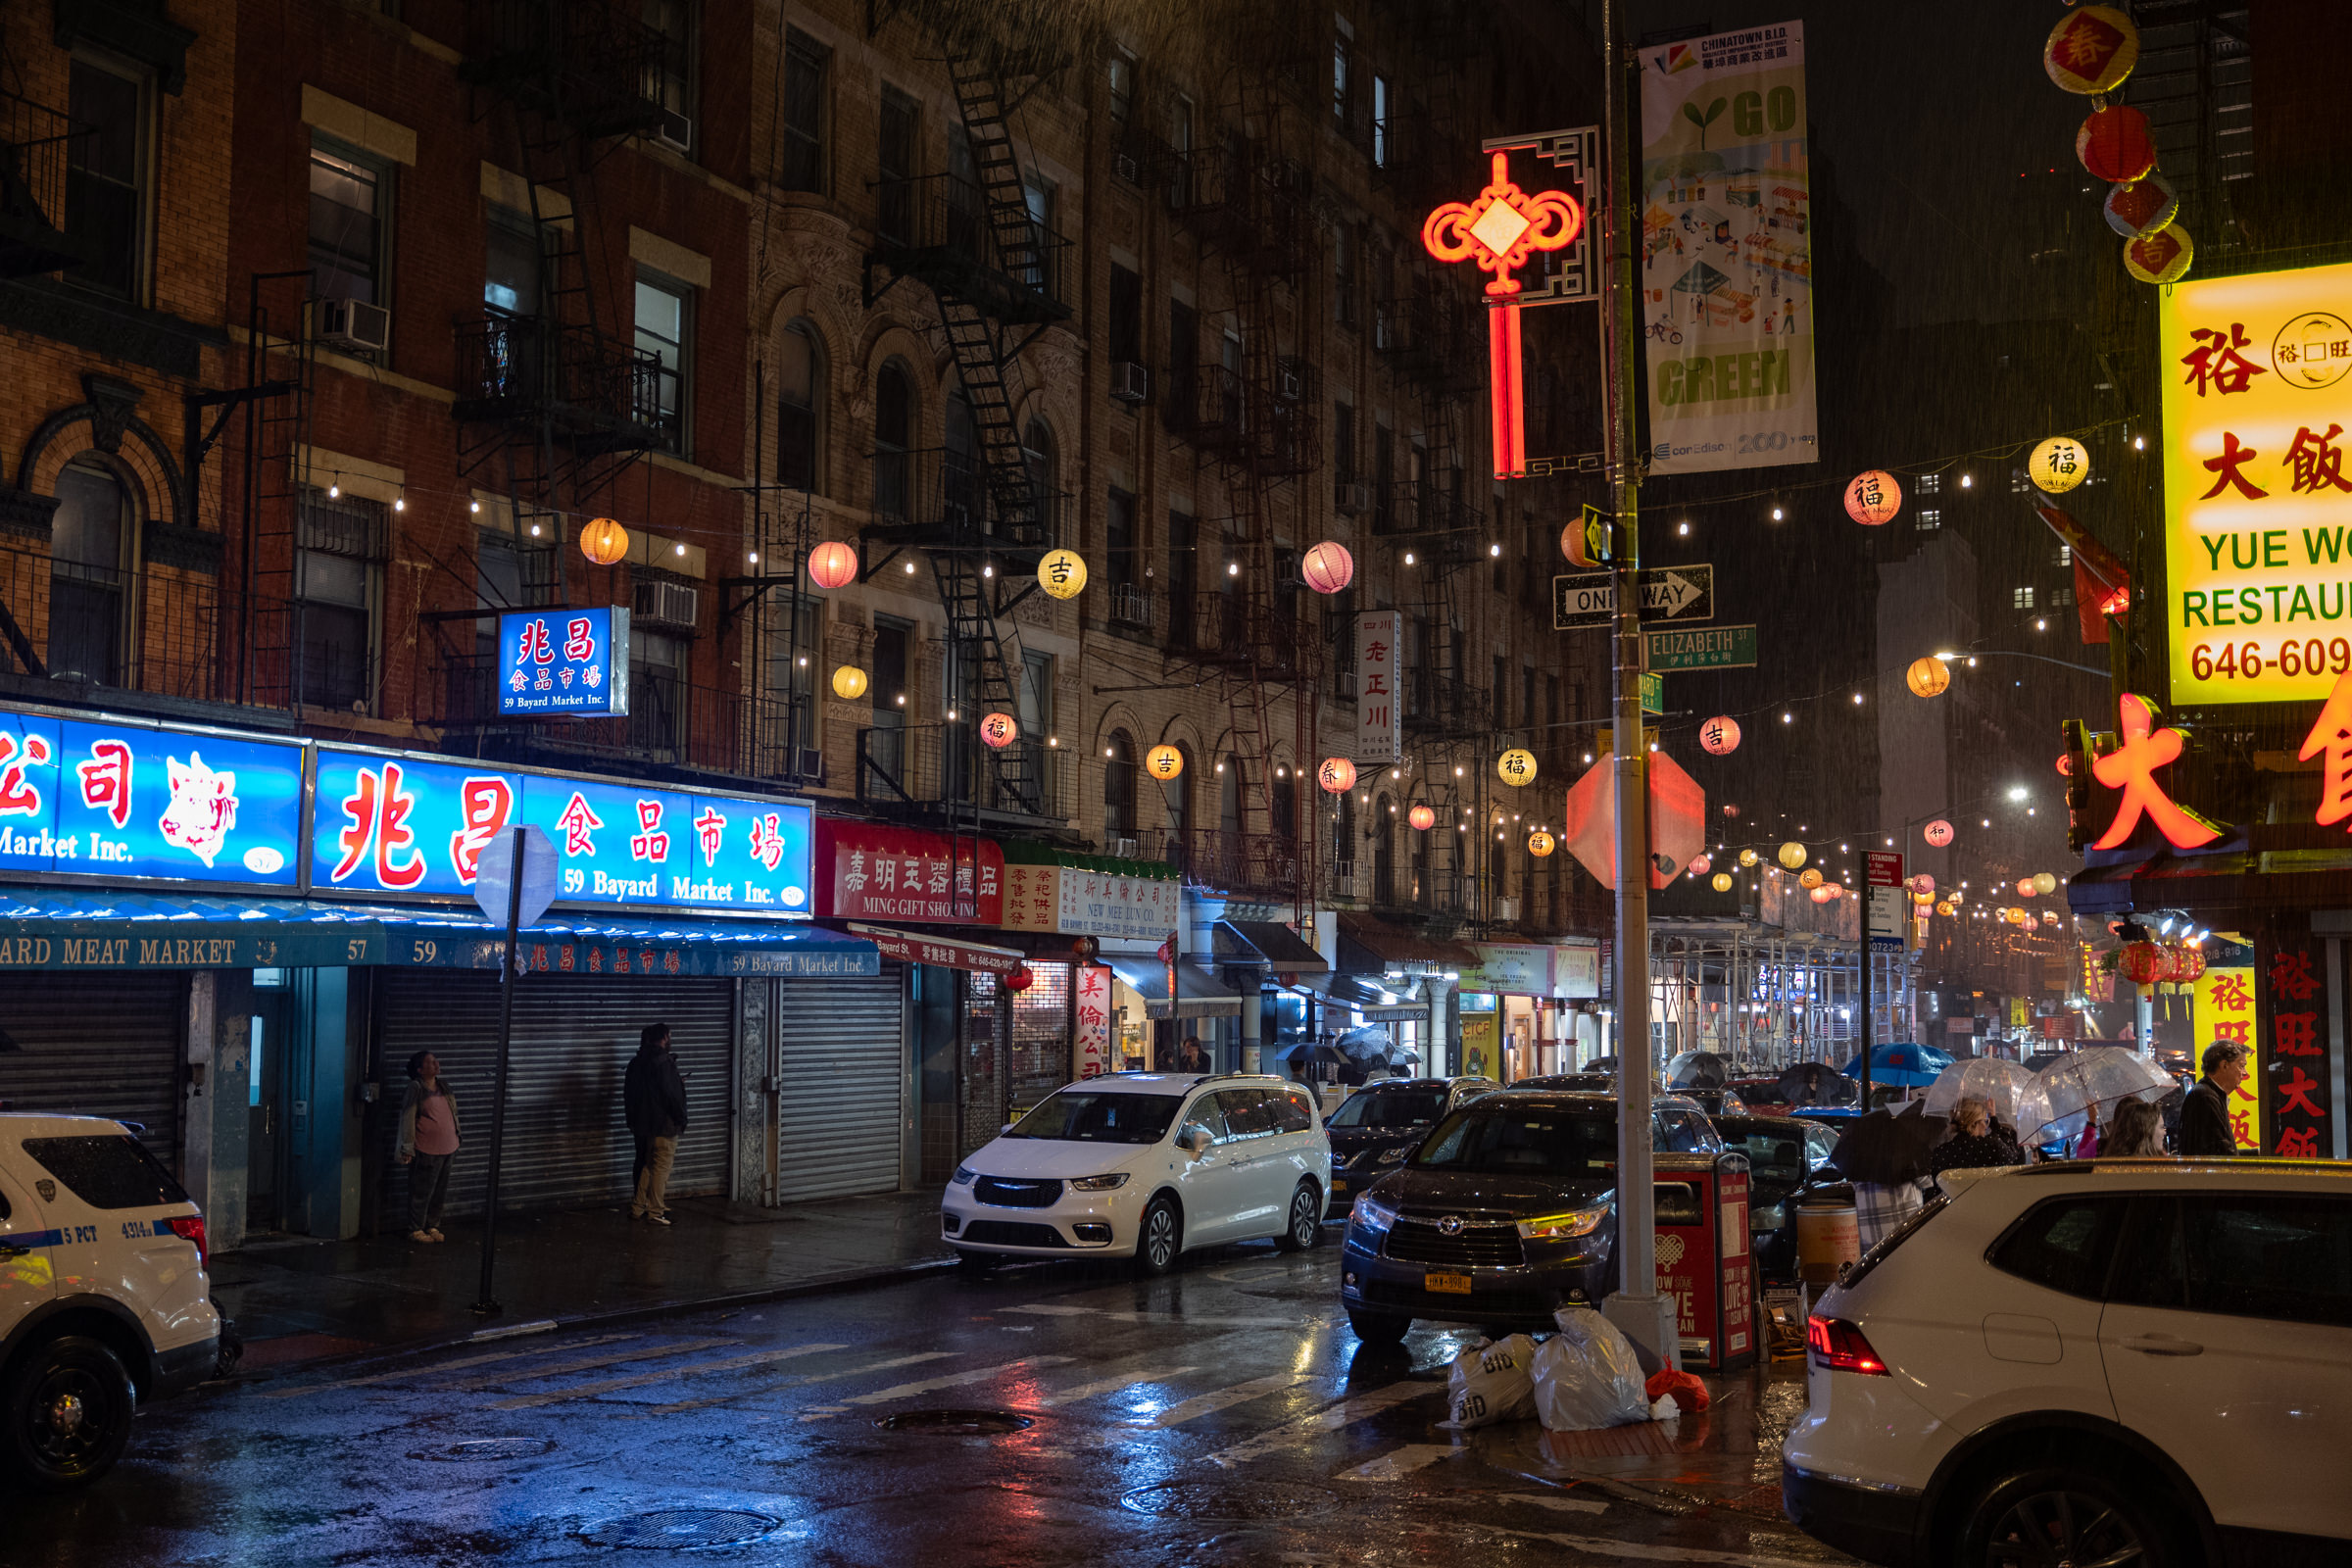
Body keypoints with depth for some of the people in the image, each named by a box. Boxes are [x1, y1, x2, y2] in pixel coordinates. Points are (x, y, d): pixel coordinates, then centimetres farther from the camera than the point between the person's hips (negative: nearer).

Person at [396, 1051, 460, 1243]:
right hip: (426, 1151, -7)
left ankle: (433, 1226, 26)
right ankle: (416, 1230, 13)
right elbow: (407, 1119, -12)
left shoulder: (444, 1085, 10)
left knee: (440, 1191, 13)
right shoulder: (416, 1089, -11)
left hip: (446, 1149, 7)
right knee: (421, 1192, 1)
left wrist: (455, 1141, 20)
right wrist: (407, 1148, -15)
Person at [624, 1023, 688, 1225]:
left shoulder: (636, 1063, 9)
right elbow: (672, 1094, -19)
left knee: (645, 1166, 16)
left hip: (641, 1123, 8)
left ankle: (637, 1208, 19)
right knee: (661, 1168, -3)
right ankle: (655, 1212, -2)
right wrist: (681, 1119, -8)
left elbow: (629, 1093, 15)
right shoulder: (664, 1062, -17)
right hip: (663, 1125, -8)